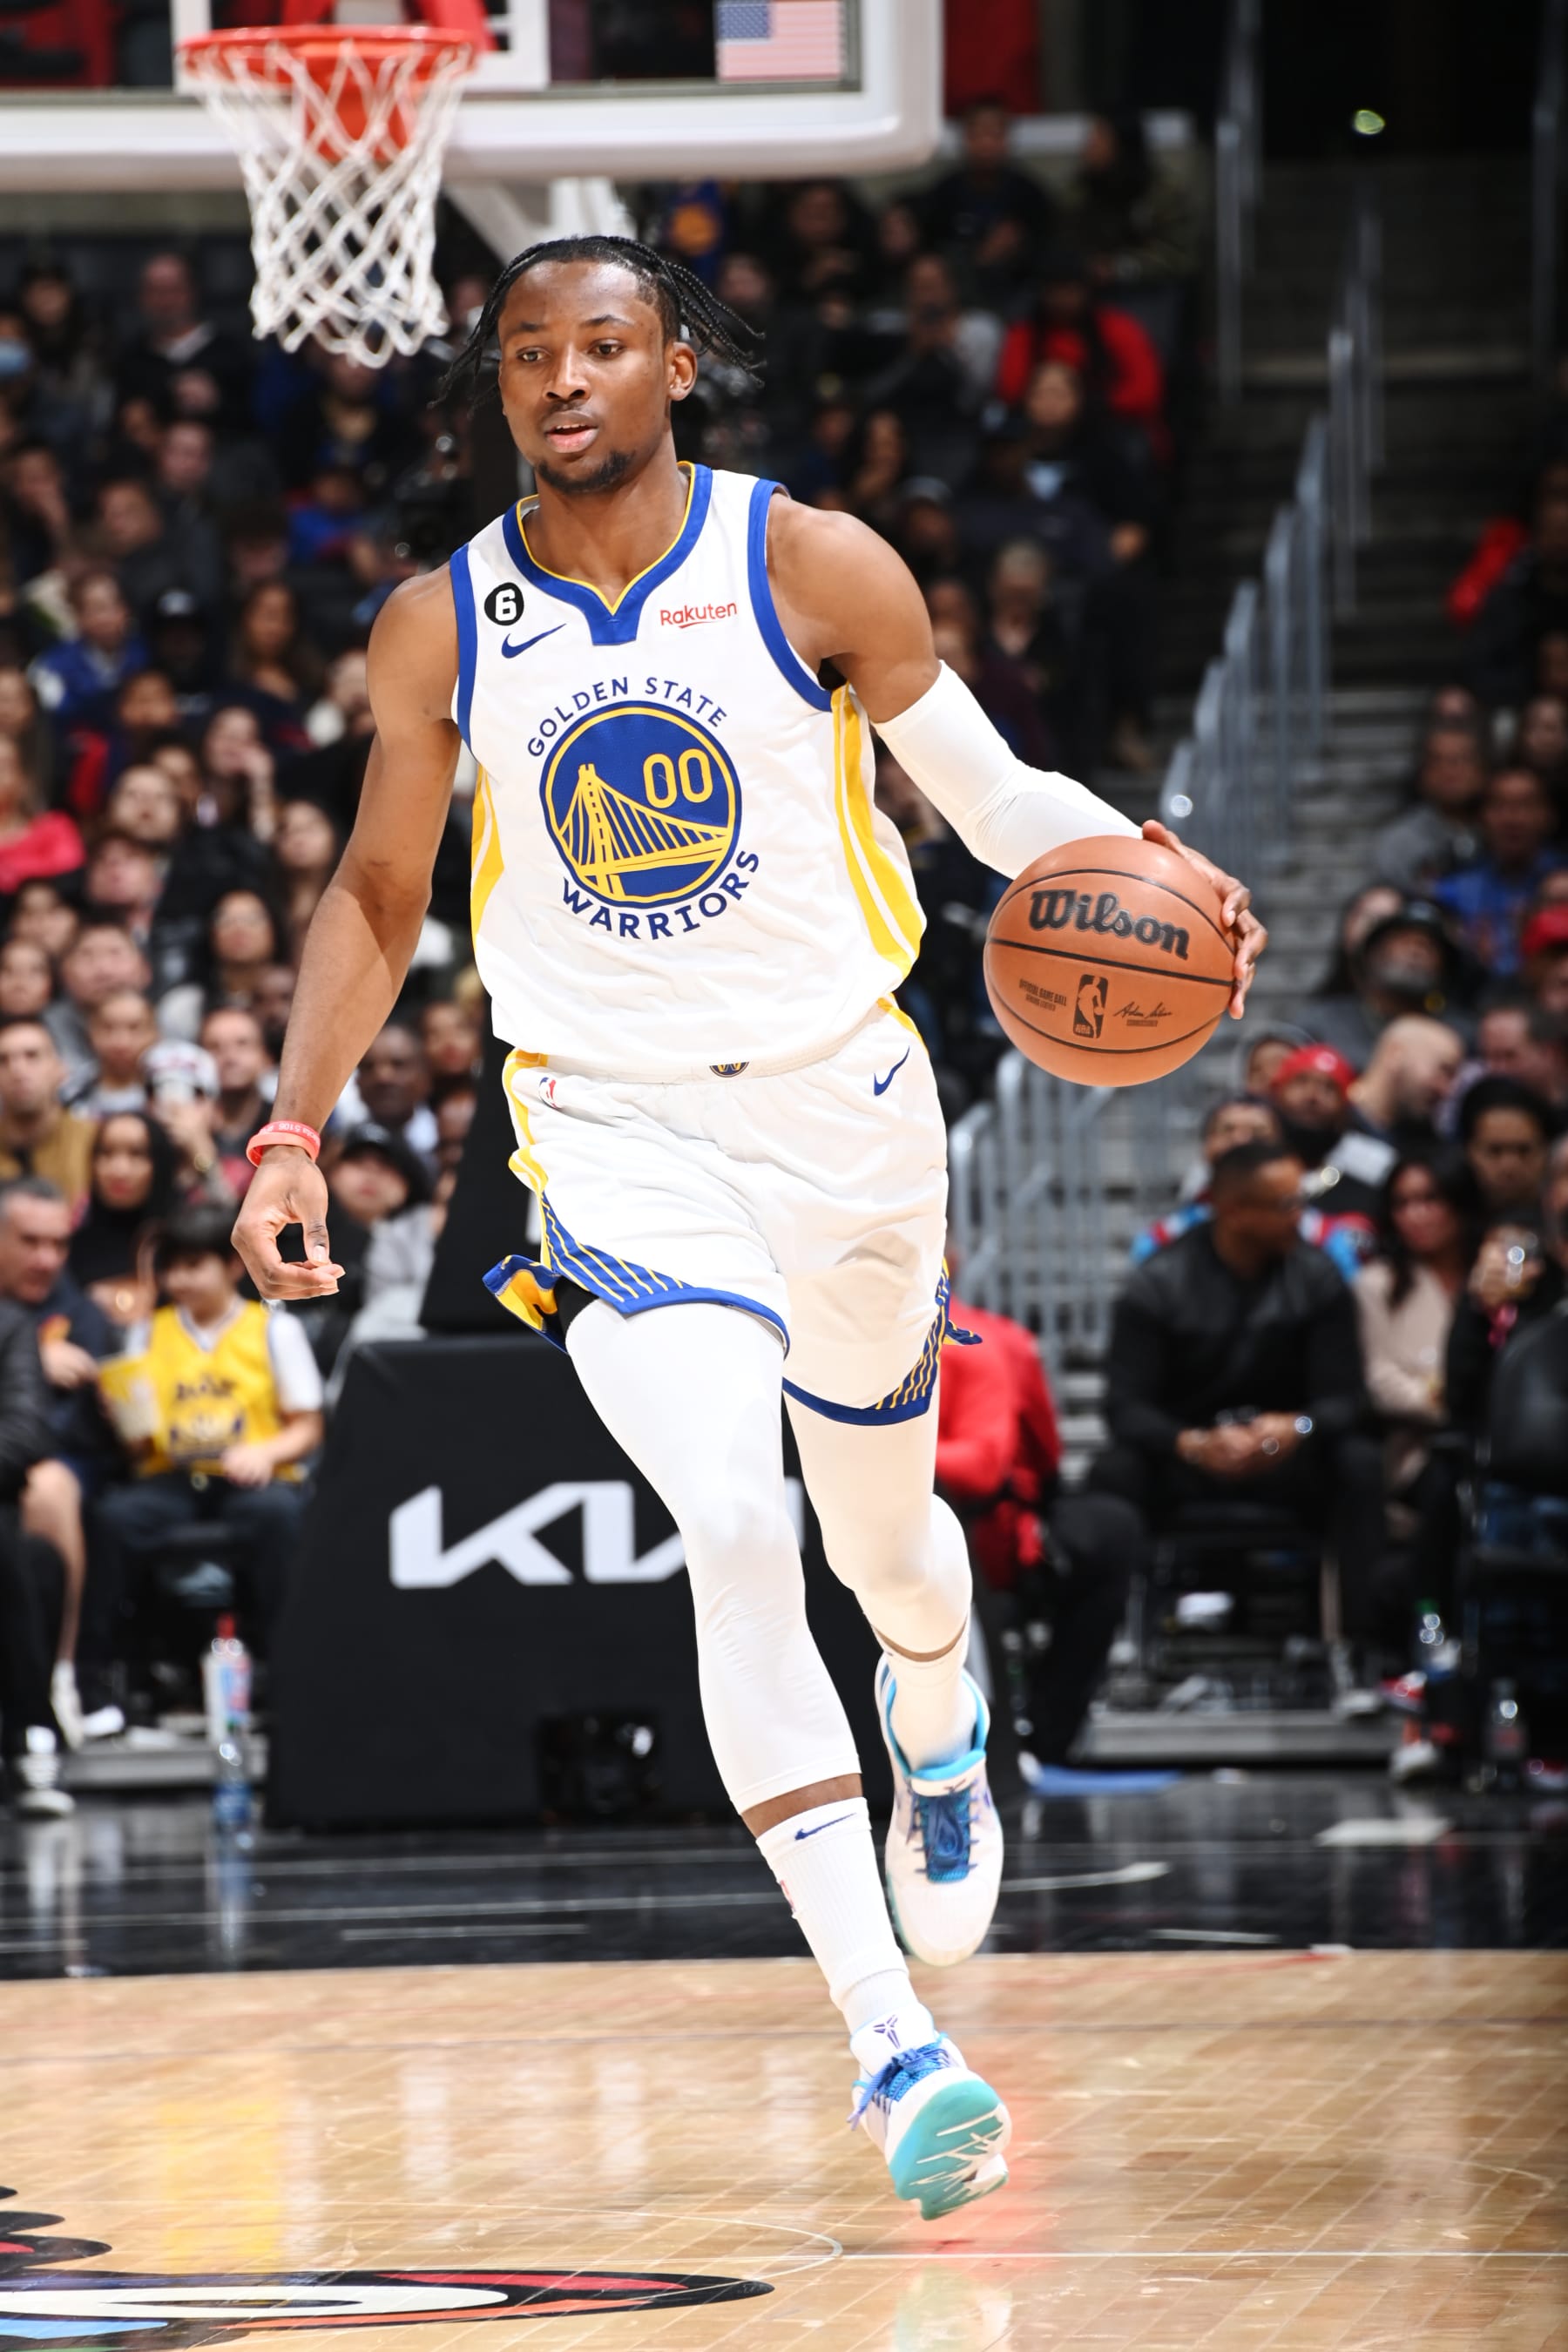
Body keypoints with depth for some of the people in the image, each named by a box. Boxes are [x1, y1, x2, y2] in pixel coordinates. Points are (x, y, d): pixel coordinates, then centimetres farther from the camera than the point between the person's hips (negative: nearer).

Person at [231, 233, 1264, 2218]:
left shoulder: (814, 568, -8)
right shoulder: (440, 629, -3)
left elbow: (996, 799, -1)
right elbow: (375, 898, 10)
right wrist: (293, 1128, 0)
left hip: (844, 1103, 1)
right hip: (620, 1135, -1)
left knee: (879, 1529, 18)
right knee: (734, 1532, -23)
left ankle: (940, 1738, 59)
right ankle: (891, 2046, -25)